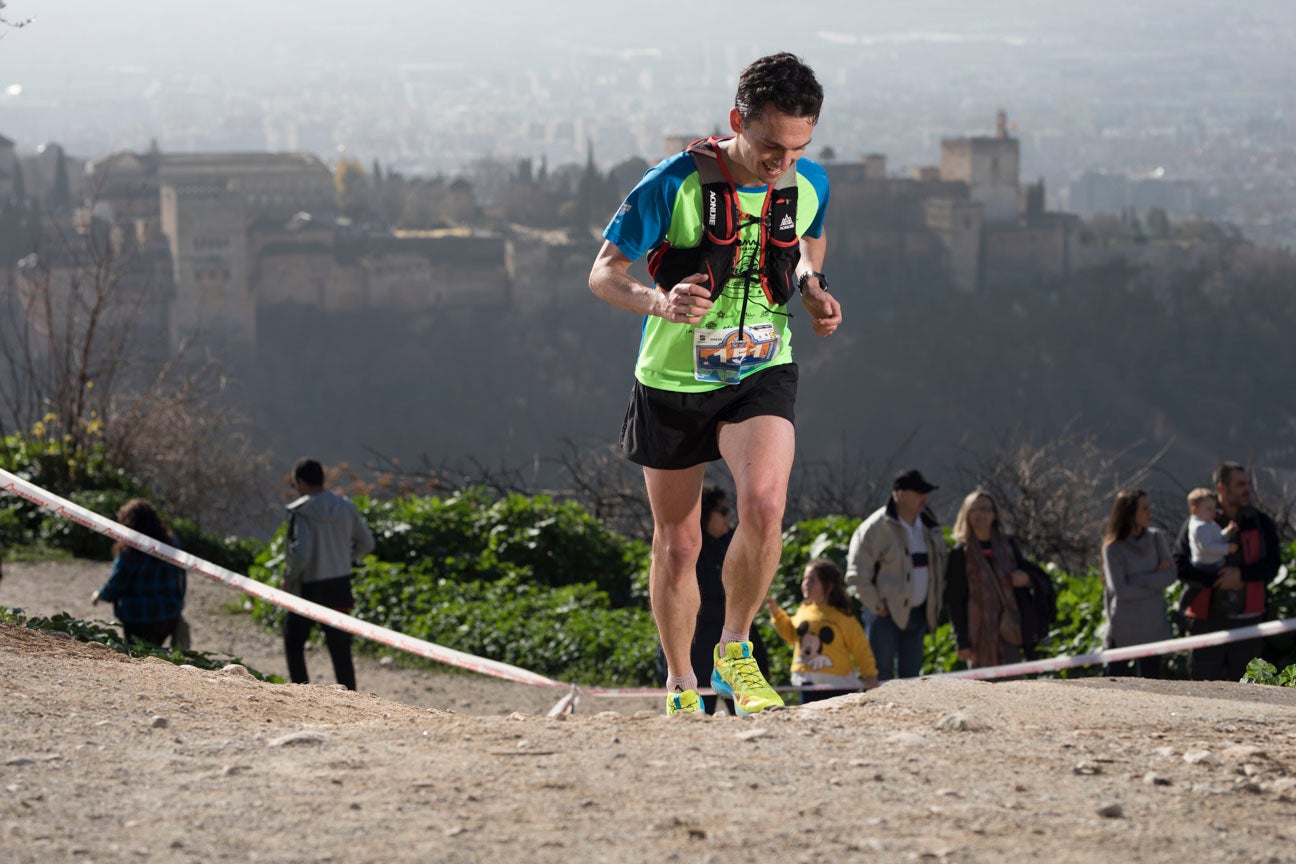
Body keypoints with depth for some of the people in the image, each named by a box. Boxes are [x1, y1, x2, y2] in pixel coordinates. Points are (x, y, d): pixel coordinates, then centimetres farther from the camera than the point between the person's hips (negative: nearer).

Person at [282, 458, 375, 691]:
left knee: (294, 643, 15)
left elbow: (300, 553, -23)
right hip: (340, 588, 5)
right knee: (341, 652, 8)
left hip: (309, 587, -5)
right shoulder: (345, 507, 2)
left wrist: (289, 578, -7)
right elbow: (366, 543, 8)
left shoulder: (301, 512, -15)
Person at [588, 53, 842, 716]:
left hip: (761, 373, 1)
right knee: (677, 543, 8)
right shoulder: (674, 185, -19)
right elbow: (603, 274, -13)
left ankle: (735, 652, -4)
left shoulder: (810, 184, -7)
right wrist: (658, 301, -34)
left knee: (764, 505, -25)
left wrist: (813, 288, -4)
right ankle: (681, 687, 28)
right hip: (673, 381, -1)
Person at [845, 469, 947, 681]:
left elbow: (939, 565, 22)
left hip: (917, 614, 7)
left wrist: (935, 605, 12)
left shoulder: (929, 526, 10)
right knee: (883, 673, -7)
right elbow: (857, 574, -12)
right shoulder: (876, 527, -11)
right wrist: (876, 607, -13)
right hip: (888, 614, -6)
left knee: (911, 672, 9)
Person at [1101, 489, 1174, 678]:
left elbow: (1170, 575, -4)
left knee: (1151, 677, 6)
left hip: (1152, 627, 4)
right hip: (1123, 630, -4)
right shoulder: (1113, 547, -9)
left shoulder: (1155, 538, 3)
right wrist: (1154, 581, -10)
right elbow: (1120, 589, -17)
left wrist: (1138, 580, -15)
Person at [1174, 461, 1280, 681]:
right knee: (1204, 679, 1)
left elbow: (1271, 565, 0)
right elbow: (1181, 566, -5)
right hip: (1206, 619, -1)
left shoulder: (1261, 523, 7)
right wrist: (1216, 580, -17)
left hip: (1247, 616, 2)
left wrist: (1241, 574, -17)